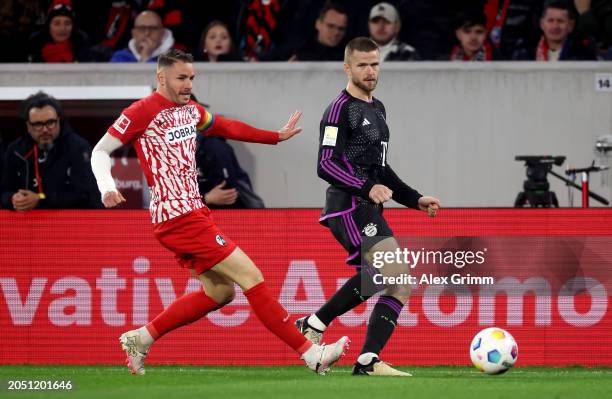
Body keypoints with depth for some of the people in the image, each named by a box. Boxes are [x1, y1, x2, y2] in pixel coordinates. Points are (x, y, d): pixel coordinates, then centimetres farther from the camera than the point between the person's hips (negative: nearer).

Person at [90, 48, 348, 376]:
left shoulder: (190, 109, 14)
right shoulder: (143, 112, -11)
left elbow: (226, 128, 30)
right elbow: (100, 151, -9)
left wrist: (276, 136, 31)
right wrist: (107, 188, -26)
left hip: (193, 212, 10)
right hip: (178, 217, -10)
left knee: (219, 291, 15)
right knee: (251, 277, -10)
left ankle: (140, 338, 20)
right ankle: (311, 354, -9)